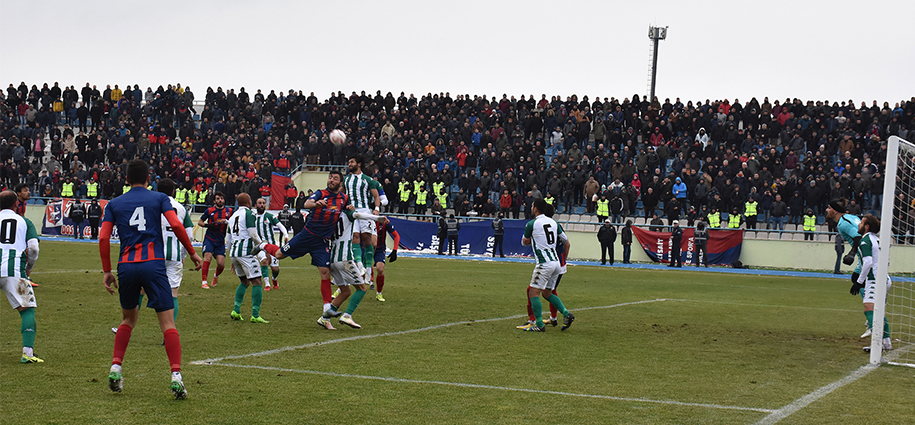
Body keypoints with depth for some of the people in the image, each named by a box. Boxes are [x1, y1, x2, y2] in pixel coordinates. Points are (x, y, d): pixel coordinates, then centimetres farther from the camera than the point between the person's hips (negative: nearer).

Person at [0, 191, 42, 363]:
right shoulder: (25, 221, 12)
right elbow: (33, 247, 0)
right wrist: (28, 268, 16)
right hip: (15, 270, -2)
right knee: (28, 309, 1)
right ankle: (27, 352, -14)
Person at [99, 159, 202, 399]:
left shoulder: (114, 204, 14)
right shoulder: (159, 199, 9)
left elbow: (103, 238, 5)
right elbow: (176, 225, -5)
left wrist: (107, 271, 10)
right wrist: (192, 253, 4)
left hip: (126, 267, 3)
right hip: (153, 265, -3)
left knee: (128, 319, 23)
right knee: (167, 323, -4)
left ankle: (115, 368, 12)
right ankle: (176, 375, -17)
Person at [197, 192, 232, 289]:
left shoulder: (229, 211, 4)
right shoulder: (209, 210, 1)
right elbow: (199, 222, 9)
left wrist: (226, 221, -9)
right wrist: (208, 225, -12)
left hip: (221, 241, 2)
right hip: (209, 238, -2)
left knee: (221, 264, -4)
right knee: (208, 257, -21)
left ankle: (216, 276, 30)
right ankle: (204, 282, -15)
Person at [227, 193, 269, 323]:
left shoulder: (233, 216, 20)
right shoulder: (249, 214, -4)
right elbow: (253, 234, -14)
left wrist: (233, 259, 31)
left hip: (234, 251, 8)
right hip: (246, 251, -8)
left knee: (244, 281, 21)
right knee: (257, 282, -5)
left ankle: (236, 310, 10)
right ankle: (255, 315, -12)